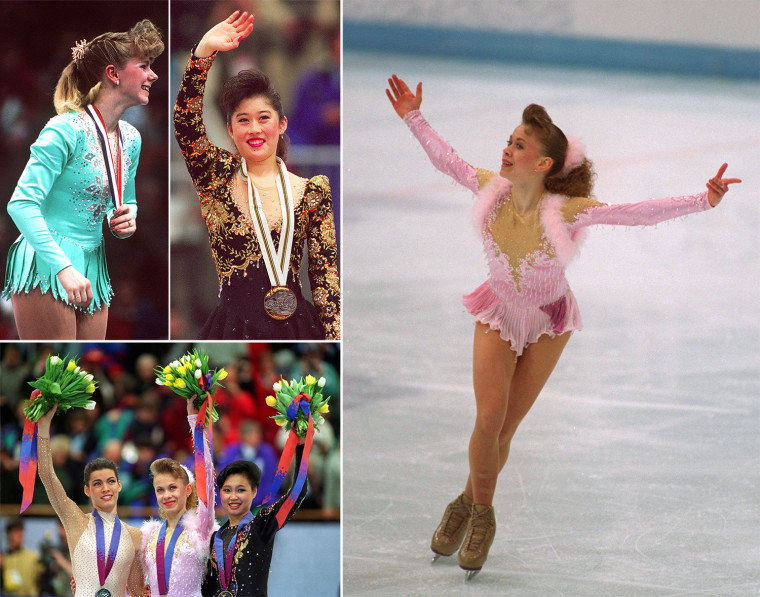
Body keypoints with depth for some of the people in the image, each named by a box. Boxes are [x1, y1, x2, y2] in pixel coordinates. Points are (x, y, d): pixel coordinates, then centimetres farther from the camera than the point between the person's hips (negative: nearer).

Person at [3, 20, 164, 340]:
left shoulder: (131, 139, 10)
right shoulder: (67, 130, -14)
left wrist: (127, 221, 0)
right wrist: (63, 267, -29)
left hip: (92, 269, 8)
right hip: (46, 267, -8)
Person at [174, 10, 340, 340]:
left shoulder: (310, 191, 6)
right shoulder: (218, 178, 5)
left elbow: (325, 273, 3)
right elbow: (185, 122, -9)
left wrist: (335, 337, -7)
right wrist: (204, 51, -19)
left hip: (295, 325, 1)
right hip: (234, 328, -1)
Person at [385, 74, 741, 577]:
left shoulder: (566, 210, -29)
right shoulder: (492, 188, -19)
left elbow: (639, 214, -32)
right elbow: (448, 160, -1)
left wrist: (703, 201, -40)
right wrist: (414, 119, 1)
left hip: (546, 323, -2)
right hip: (498, 315, 2)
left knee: (505, 426, 4)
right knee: (489, 418, -13)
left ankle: (473, 504, 28)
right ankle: (480, 508, 11)